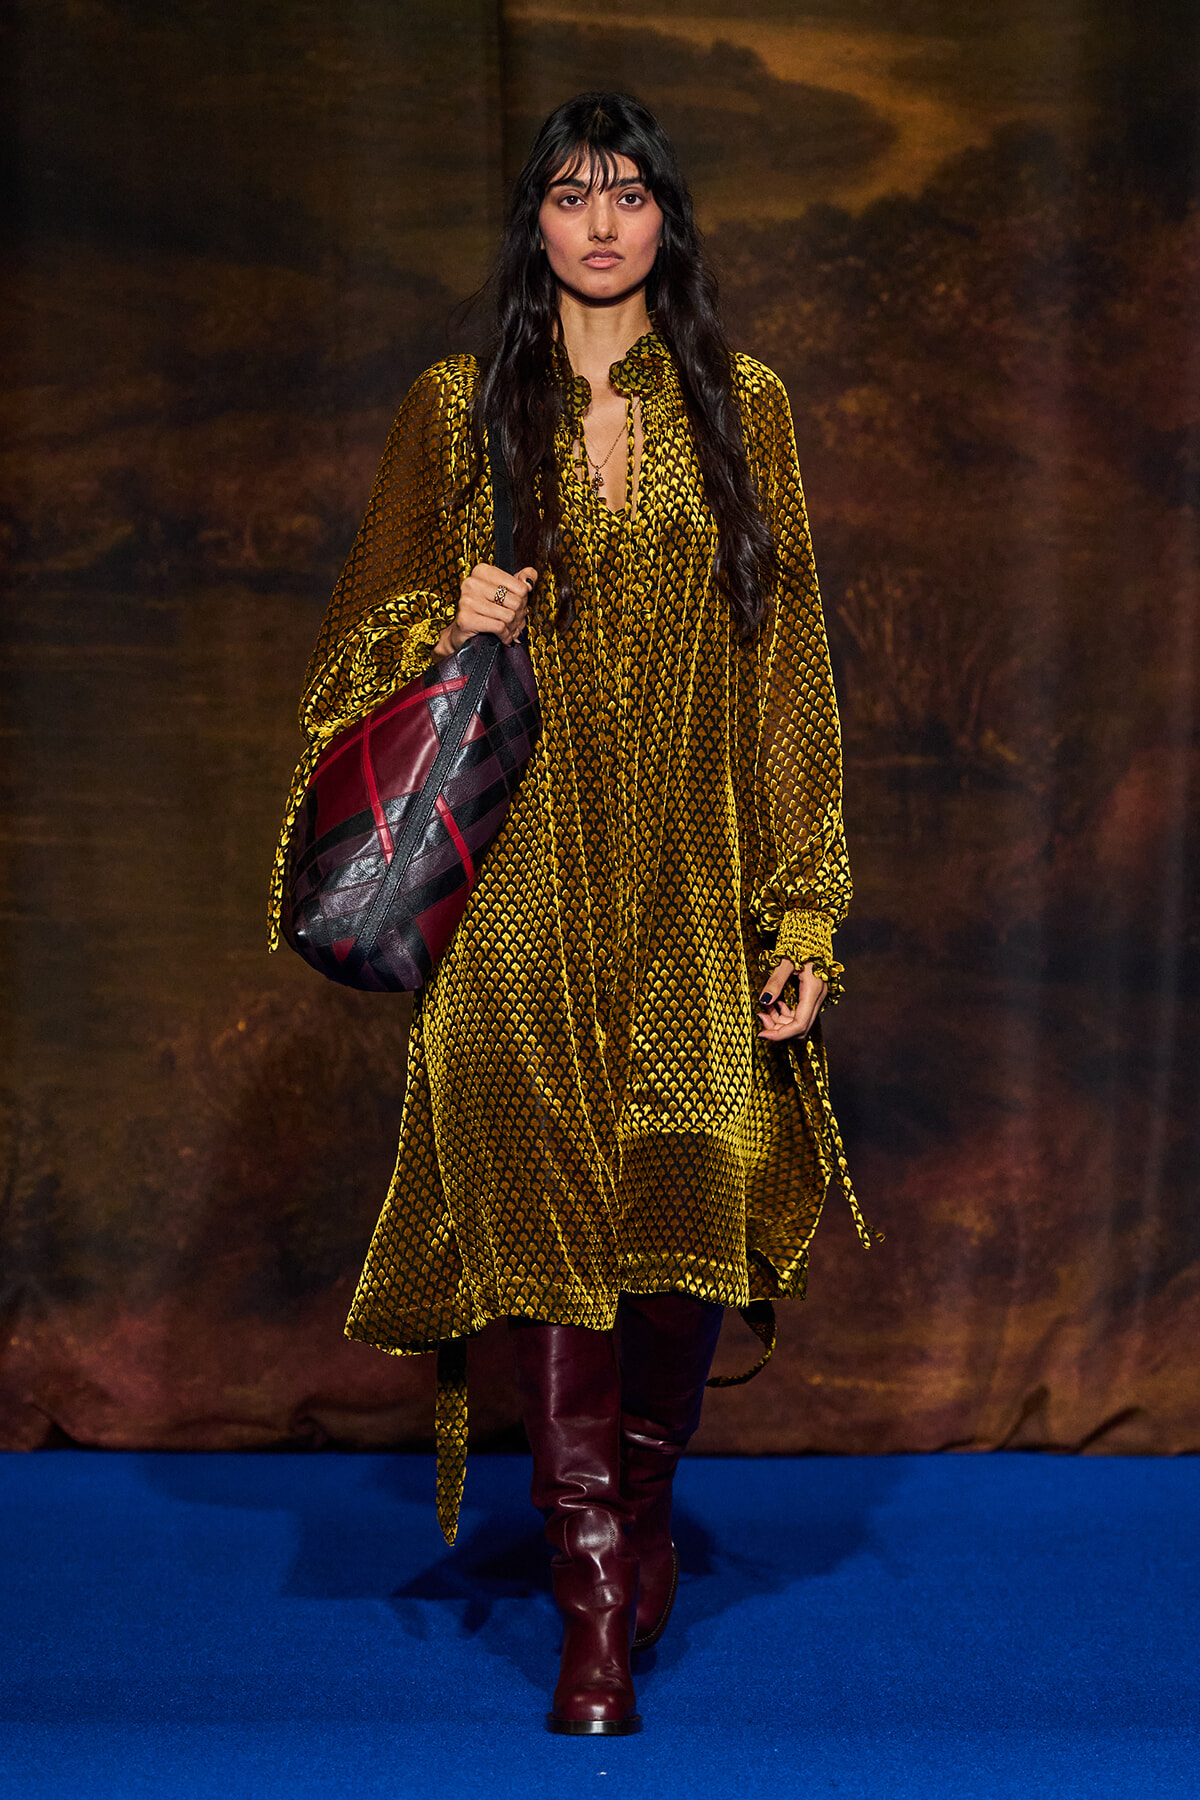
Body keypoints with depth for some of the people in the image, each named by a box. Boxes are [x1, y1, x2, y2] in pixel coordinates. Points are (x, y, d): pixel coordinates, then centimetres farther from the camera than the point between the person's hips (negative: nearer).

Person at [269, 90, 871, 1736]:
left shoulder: (742, 410, 9)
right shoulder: (458, 409, 8)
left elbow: (789, 670, 5)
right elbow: (365, 635, 13)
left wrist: (806, 917, -1)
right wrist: (446, 626, -11)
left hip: (696, 886, 1)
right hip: (528, 885, -1)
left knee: (698, 1207, -3)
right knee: (550, 1215, -7)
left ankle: (646, 1494, 25)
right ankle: (597, 1611, -1)